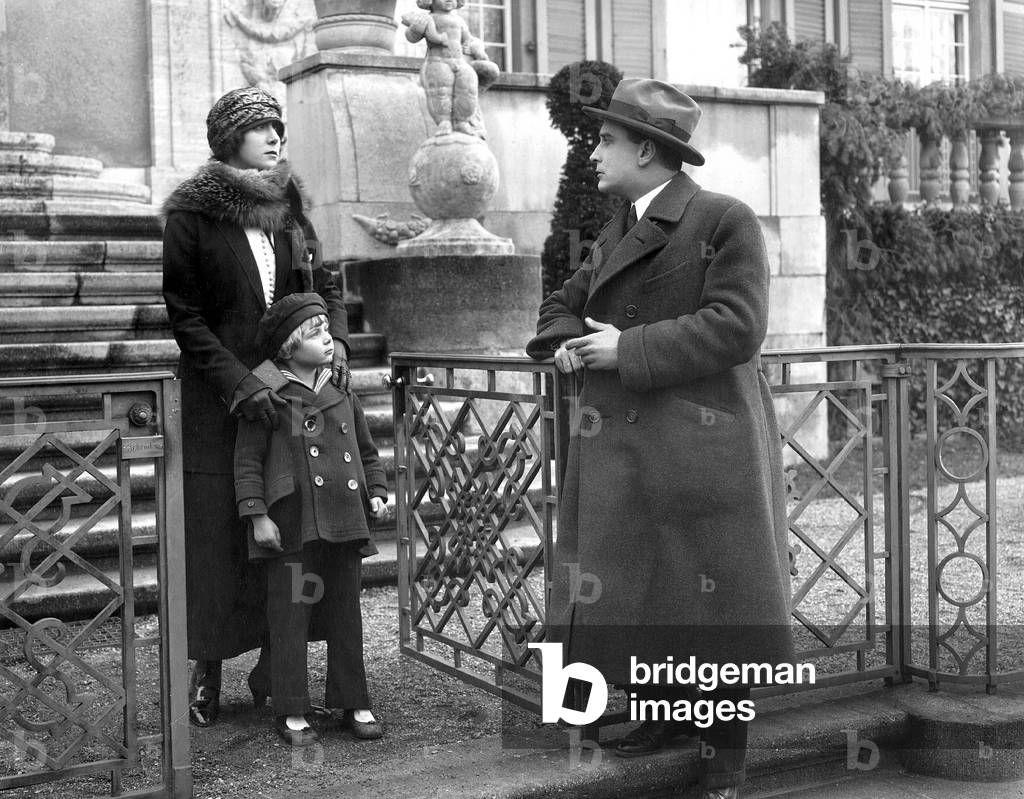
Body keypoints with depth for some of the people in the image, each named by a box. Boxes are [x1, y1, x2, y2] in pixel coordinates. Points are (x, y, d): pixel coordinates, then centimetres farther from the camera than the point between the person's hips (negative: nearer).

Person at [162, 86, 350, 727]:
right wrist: (240, 385, -17)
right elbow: (186, 315, -8)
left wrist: (338, 342, -1)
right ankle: (207, 675, 9)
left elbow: (327, 288, 18)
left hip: (292, 394, 4)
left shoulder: (291, 212, 11)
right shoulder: (191, 216, -4)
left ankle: (275, 668, 13)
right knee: (218, 532, -1)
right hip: (217, 403, -4)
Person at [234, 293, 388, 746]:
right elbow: (248, 462, -5)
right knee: (290, 619, 1)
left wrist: (376, 493, 7)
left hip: (344, 527, 5)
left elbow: (367, 452, 20)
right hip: (292, 529, -5)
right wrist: (257, 515, -11)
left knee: (346, 617, 11)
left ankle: (350, 703, 23)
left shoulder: (342, 397, 10)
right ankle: (291, 713, 11)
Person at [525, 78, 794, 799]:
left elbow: (736, 327, -18)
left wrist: (628, 348, -18)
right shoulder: (617, 233, 15)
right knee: (632, 589, 11)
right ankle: (661, 711, 31)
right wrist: (567, 343, 1)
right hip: (623, 444, 7)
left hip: (705, 447, -7)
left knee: (717, 596, 4)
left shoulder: (726, 222, -8)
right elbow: (563, 304, 25)